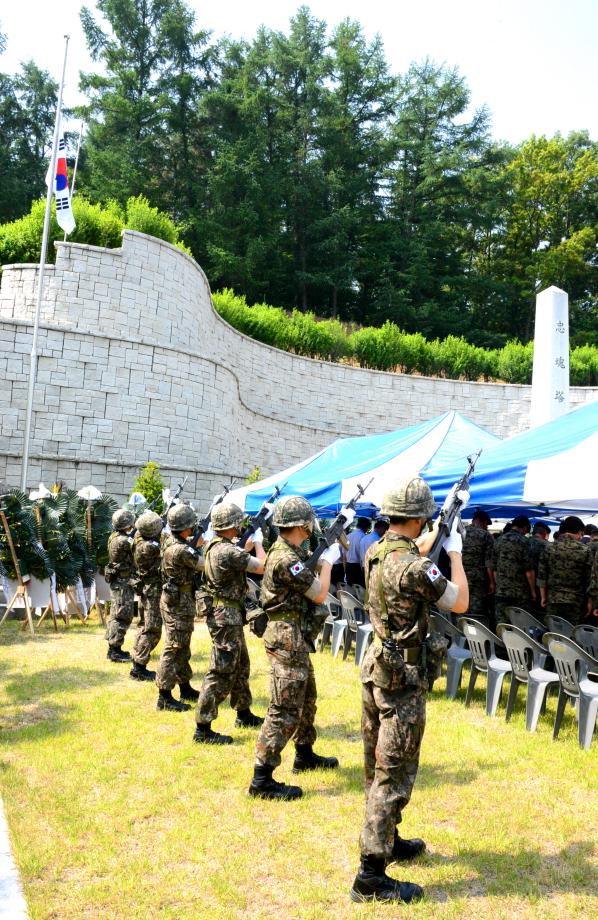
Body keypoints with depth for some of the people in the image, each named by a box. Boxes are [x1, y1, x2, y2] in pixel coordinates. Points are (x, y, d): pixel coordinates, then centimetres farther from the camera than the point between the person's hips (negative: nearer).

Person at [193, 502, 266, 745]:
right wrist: (258, 542, -2)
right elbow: (262, 566, -18)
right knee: (221, 672, -6)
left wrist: (251, 543, 15)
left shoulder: (214, 546, 7)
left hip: (229, 615, 11)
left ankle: (244, 715, 36)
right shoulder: (226, 551, -23)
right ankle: (203, 729, -2)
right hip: (226, 616, -11)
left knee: (240, 665, 22)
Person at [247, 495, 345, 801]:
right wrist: (327, 561, -3)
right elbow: (320, 594, -16)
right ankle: (262, 780, -4)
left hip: (296, 638, 11)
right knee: (285, 710, -8)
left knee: (307, 698, 24)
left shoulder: (291, 550, 7)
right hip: (287, 639, -11)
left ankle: (305, 755, 41)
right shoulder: (286, 559, -23)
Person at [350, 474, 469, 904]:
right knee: (395, 773, -2)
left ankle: (386, 839, 37)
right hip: (403, 677, -9)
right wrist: (455, 550, -1)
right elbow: (460, 603, -10)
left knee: (377, 765, 20)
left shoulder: (376, 551, 2)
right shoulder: (413, 568, -24)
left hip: (376, 666, 9)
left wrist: (446, 525, 29)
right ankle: (372, 875, 3)